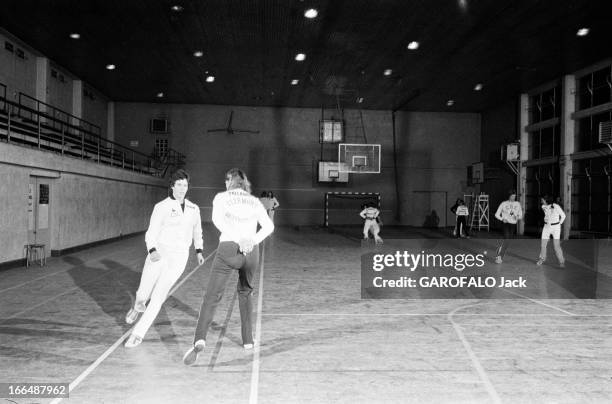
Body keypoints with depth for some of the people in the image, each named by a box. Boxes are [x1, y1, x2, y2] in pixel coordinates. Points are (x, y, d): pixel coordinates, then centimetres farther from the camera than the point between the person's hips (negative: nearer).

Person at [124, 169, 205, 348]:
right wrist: (152, 251, -29)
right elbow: (151, 234, -11)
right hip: (159, 254, -1)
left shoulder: (193, 209, 9)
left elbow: (197, 230, 27)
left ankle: (138, 333, 4)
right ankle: (139, 307, 42)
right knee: (142, 295, 3)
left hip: (179, 257, 1)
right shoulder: (162, 207, -4)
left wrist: (199, 251, 21)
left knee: (158, 296, -11)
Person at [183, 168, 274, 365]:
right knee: (245, 292, 24)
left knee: (212, 296, -5)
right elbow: (269, 226, 7)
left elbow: (217, 219, -11)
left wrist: (239, 239, -17)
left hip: (229, 248, -3)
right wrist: (253, 240, -5)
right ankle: (248, 340, 25)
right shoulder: (254, 201, 19)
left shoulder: (222, 197, 9)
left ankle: (199, 340, -25)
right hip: (251, 253, 3)